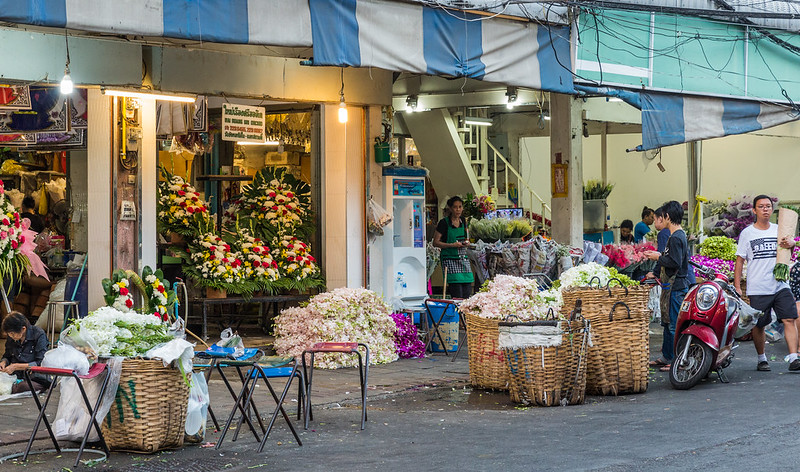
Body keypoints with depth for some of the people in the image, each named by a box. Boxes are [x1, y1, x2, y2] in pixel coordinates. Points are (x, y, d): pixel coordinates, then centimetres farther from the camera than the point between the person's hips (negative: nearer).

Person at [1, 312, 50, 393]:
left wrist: (15, 367, -18)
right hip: (16, 376, 5)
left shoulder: (39, 334, -9)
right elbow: (7, 356, 25)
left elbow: (40, 363, -13)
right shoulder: (10, 338, 8)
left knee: (24, 386, -39)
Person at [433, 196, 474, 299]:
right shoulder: (444, 223, -7)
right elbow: (436, 242, -7)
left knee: (467, 293, 0)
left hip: (463, 258, 6)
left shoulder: (463, 221, 11)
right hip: (450, 259, -6)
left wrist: (466, 242, 2)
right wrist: (452, 245, -16)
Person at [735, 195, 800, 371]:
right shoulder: (747, 233, 4)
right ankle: (761, 359, 21)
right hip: (758, 289, -2)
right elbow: (740, 260, 5)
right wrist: (737, 286, -1)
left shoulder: (779, 230, 12)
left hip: (780, 285, 2)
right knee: (758, 325, 3)